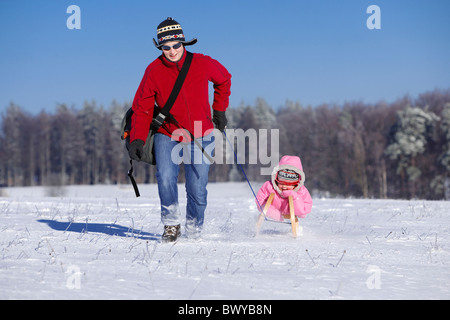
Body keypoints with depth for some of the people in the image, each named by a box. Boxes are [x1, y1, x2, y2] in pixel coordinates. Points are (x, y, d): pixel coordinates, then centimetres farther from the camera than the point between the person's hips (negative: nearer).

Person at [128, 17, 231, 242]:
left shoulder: (202, 64, -8)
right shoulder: (154, 71, -8)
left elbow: (224, 80, 14)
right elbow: (142, 108, -3)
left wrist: (219, 110, 12)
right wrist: (137, 139, -14)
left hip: (200, 137, 0)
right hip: (168, 135, 0)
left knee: (197, 189, -5)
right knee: (165, 178, -22)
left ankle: (194, 230, 19)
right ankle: (171, 224, -1)